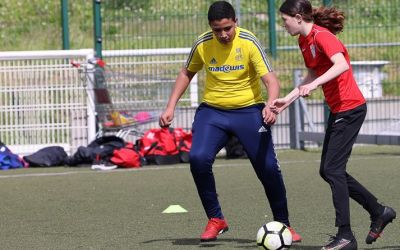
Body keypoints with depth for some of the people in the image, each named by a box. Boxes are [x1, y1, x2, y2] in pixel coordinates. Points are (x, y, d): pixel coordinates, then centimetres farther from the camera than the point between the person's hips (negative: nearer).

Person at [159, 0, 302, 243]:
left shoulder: (249, 42, -16)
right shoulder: (202, 45, -6)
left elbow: (270, 79, -21)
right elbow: (187, 73, 12)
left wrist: (270, 105, -41)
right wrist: (171, 107, 5)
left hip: (249, 111, -2)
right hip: (212, 111, 2)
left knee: (268, 168, -6)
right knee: (198, 158, -21)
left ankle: (283, 224, 16)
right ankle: (216, 220, -4)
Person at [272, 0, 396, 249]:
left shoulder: (321, 36, -18)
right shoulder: (305, 41, 11)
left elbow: (341, 65, -35)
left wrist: (314, 84, -44)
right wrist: (287, 100, 19)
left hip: (350, 109, -10)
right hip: (338, 110, 10)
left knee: (333, 169, -11)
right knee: (329, 171, 12)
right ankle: (379, 212, 22)